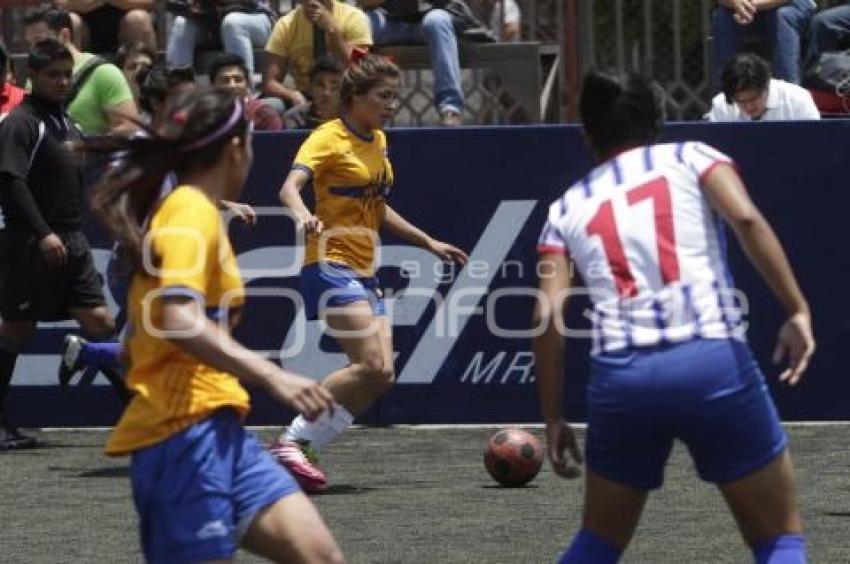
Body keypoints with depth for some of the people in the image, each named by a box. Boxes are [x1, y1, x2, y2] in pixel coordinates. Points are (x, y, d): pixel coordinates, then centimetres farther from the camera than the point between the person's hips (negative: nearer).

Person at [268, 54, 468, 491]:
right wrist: (302, 214, -48)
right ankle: (291, 442, -17)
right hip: (331, 266, -9)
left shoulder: (378, 142, 16)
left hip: (363, 274, 9)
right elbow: (291, 186, -26)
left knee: (380, 377, -2)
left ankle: (297, 445, 0)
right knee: (373, 366, -22)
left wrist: (429, 242, 28)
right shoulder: (329, 138, -10)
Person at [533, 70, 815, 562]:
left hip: (620, 376, 3)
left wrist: (554, 418, 11)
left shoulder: (569, 207, 19)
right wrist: (798, 310, -8)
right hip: (713, 361, -3)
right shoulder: (690, 158, 13)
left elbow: (548, 315, 7)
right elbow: (746, 217, -7)